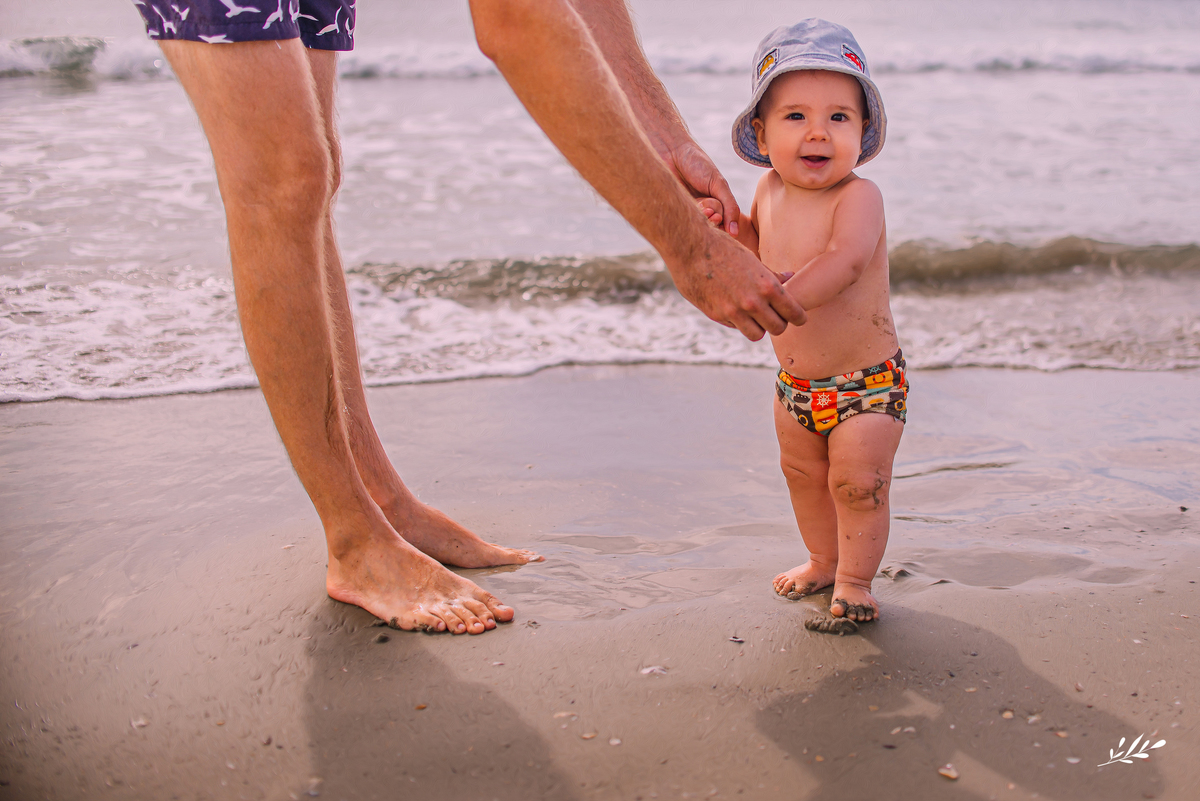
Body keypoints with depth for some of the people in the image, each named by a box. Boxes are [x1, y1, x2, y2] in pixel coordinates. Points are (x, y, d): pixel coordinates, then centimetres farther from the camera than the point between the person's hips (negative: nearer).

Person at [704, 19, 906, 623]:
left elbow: (844, 260, -40)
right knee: (802, 474, 20)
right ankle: (824, 560, 43)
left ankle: (854, 578, 23)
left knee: (858, 483, -1)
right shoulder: (771, 189, -1)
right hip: (796, 382, 7)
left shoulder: (859, 195, -23)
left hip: (866, 381, -7)